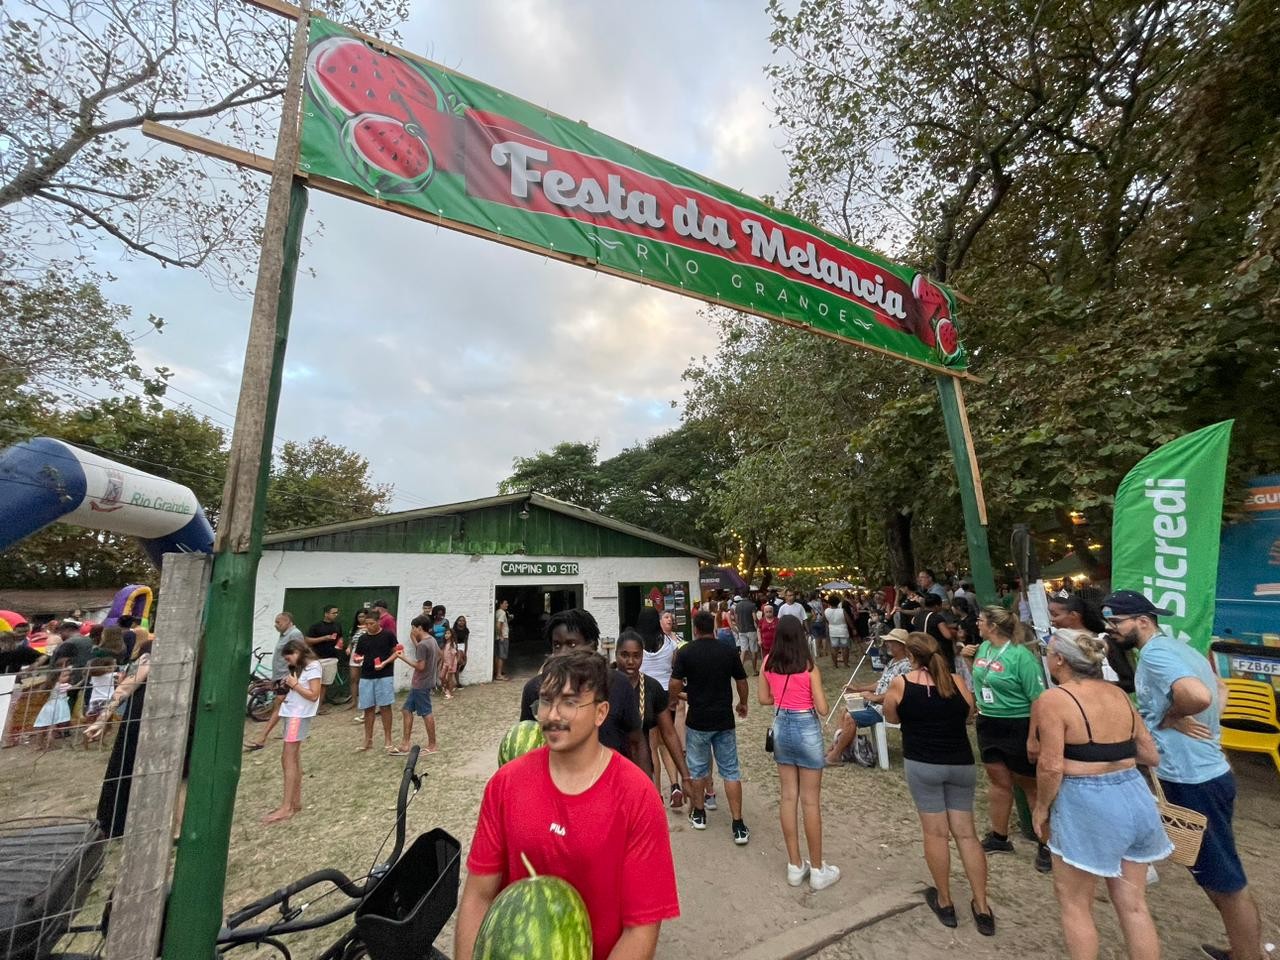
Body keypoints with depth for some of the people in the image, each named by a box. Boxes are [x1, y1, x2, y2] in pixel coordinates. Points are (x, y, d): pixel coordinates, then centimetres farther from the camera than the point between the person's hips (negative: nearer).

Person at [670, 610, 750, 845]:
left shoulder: (685, 652, -12)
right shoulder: (729, 652, -5)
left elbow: (675, 686, -14)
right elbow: (742, 682, 4)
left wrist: (675, 697, 8)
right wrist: (743, 703, 22)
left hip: (697, 721, -1)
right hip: (724, 720, 1)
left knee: (698, 768, 17)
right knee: (730, 771, 10)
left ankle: (699, 814, 32)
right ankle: (738, 825, 9)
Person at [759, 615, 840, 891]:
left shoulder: (769, 663, -5)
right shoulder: (809, 666, -17)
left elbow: (763, 699, 3)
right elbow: (822, 709, -14)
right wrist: (807, 697, 5)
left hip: (781, 727, 4)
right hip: (806, 729, -4)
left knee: (788, 797, 14)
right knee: (810, 802, 9)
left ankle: (795, 866, 26)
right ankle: (817, 870, 23)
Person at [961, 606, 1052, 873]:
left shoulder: (1021, 654, -21)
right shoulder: (983, 648, 0)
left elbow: (1038, 698, -20)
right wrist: (969, 660, -2)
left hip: (1018, 727, -7)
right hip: (988, 724, 7)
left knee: (1031, 785, 11)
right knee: (998, 781, 19)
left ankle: (1046, 844, 29)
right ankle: (999, 837, 34)